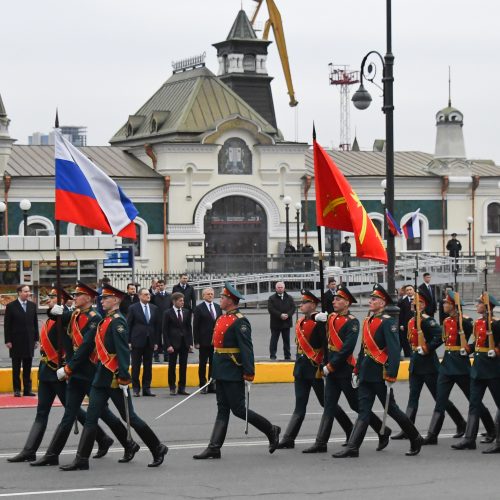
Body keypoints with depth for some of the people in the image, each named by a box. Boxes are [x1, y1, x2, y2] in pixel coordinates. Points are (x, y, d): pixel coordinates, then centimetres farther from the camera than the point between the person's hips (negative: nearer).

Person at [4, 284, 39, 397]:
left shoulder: (32, 305, 7)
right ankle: (17, 389, 7)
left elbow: (35, 323, 10)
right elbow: (7, 325, -4)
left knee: (28, 368, 6)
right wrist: (8, 341, -9)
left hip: (29, 341, 3)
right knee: (16, 368, 3)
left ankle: (27, 389, 9)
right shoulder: (11, 306, -4)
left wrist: (36, 339, 6)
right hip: (16, 341, -3)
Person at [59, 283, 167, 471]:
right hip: (102, 377, 9)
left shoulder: (117, 322, -16)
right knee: (91, 418, 3)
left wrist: (123, 378, -24)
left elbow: (123, 352, -21)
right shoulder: (106, 320, 13)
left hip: (114, 378, -9)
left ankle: (158, 449, 16)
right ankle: (81, 460, 2)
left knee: (129, 417, 2)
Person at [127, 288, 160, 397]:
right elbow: (128, 325, -2)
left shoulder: (154, 309, 8)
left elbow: (157, 326, 10)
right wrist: (128, 342, -8)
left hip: (150, 342, 3)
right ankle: (136, 389, 8)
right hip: (137, 341, -3)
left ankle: (146, 388, 11)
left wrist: (156, 342, 5)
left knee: (148, 366, 6)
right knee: (136, 366, 2)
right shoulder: (133, 308, -2)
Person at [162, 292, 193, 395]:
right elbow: (164, 330, -5)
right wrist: (168, 345, -12)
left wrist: (190, 343, 3)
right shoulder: (168, 313, -5)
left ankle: (182, 388, 11)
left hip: (184, 343, 4)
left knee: (183, 366, 5)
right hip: (173, 343, -4)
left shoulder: (186, 312, 7)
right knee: (172, 366, 2)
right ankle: (172, 388, 10)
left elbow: (189, 328, 10)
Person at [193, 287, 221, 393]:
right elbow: (195, 326, -5)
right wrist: (196, 341, -10)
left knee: (213, 363, 7)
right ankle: (203, 385, 9)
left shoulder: (217, 307, 10)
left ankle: (212, 385, 13)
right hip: (204, 341, -4)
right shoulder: (199, 308, -4)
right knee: (203, 364, 3)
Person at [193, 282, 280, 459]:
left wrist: (249, 376, -22)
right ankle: (214, 448, 7)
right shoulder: (222, 319, 12)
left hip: (233, 374, -9)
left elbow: (247, 350, -19)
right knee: (222, 410, 8)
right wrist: (216, 371, 21)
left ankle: (271, 430, 11)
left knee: (238, 409, -4)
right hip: (222, 374, 9)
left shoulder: (239, 322, -16)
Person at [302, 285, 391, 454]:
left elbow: (347, 348, -21)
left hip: (345, 370, -7)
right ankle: (320, 443, 5)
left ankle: (383, 432, 16)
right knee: (329, 407, 5)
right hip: (331, 370, 7)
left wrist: (330, 366, -19)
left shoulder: (352, 322, -13)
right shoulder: (331, 318, 9)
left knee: (357, 405, 2)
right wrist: (318, 318, -3)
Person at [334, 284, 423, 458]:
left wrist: (391, 377, -23)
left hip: (380, 375, -7)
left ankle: (415, 439, 19)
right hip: (366, 374, 7)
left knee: (391, 409, 3)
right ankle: (352, 448, -2)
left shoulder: (387, 322, -12)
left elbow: (394, 351, -18)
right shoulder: (367, 321, 13)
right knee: (363, 411, 3)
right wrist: (357, 371, 19)